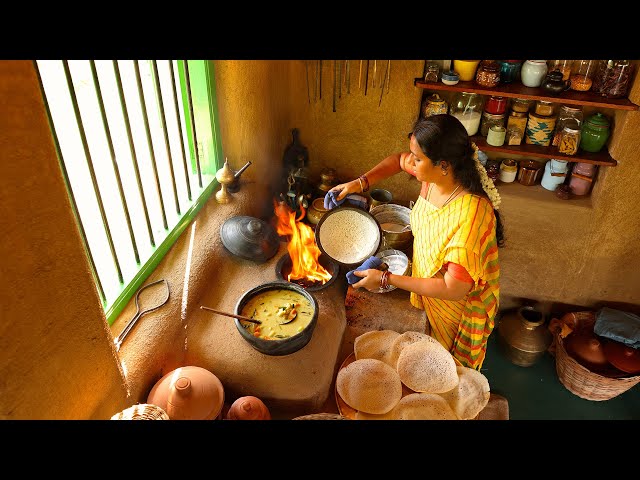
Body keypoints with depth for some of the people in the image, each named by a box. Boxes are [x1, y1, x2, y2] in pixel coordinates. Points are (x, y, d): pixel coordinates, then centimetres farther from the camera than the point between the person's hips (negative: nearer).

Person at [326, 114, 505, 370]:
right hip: (429, 287, 7)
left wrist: (386, 279, -33)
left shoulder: (471, 214, -42)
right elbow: (398, 160, 3)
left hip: (459, 307, -6)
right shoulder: (435, 177, -19)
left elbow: (454, 289, -39)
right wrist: (361, 182, -11)